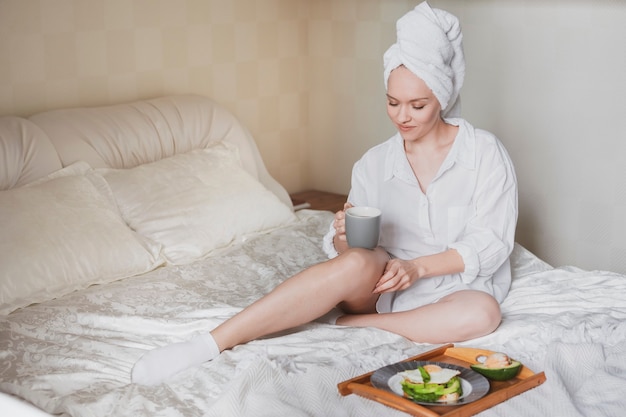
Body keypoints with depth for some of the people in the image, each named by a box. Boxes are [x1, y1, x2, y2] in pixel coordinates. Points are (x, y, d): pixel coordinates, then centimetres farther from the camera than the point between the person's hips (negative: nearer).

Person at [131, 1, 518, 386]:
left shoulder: (485, 152, -5)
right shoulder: (375, 163, 4)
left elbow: (489, 244, -9)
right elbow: (344, 250, 2)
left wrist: (417, 266, -23)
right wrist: (344, 236, -22)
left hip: (452, 283, 0)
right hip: (385, 278, 1)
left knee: (483, 314, -37)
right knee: (356, 262, -35)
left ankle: (347, 322, -25)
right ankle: (206, 346, -40)